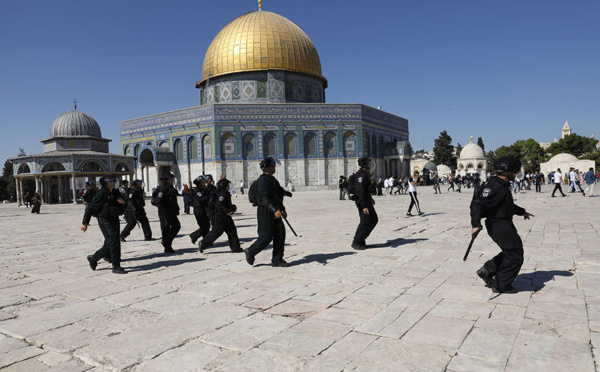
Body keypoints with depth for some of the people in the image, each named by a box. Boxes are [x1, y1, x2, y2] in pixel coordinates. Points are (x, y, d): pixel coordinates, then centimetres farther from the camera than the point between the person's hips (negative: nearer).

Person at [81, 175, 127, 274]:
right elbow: (90, 208, -11)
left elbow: (122, 209, 18)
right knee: (113, 242, -11)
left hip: (114, 220, 8)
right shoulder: (102, 194, -12)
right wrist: (85, 223, -12)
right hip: (105, 221, -8)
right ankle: (116, 267, -5)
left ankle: (93, 258, 33)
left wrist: (123, 203, -5)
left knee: (109, 244, 13)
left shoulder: (116, 193, 10)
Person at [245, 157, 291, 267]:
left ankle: (277, 260, 10)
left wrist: (282, 209, 23)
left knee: (280, 233, 2)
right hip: (265, 211, -9)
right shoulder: (262, 180, -14)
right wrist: (275, 210, -36)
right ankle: (251, 251, 13)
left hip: (275, 212, 9)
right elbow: (265, 198, -25)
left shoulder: (273, 180, 16)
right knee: (266, 236, -9)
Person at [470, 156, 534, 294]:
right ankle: (501, 285, 9)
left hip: (505, 224, 11)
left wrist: (522, 212, 40)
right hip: (498, 225, -11)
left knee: (512, 251, 19)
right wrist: (476, 224, -38)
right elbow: (477, 204, -29)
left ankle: (487, 270, 20)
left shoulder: (503, 185, 14)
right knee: (515, 256, -2)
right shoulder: (494, 186, -20)